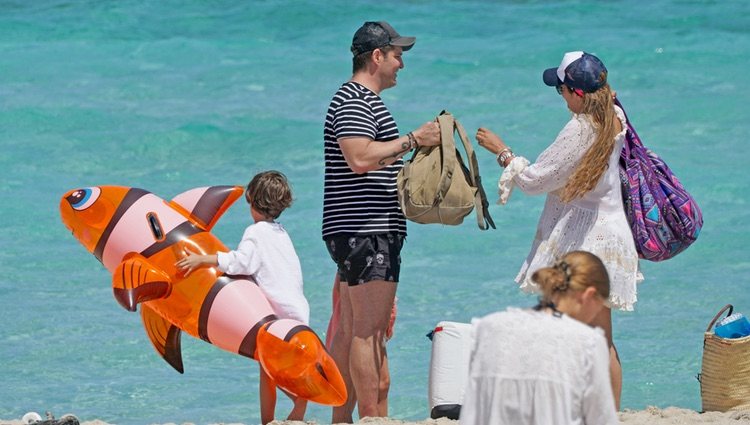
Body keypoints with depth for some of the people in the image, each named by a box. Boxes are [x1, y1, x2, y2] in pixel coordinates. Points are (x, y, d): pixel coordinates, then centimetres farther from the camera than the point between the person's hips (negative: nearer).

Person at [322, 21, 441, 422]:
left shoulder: (363, 100, 22)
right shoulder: (353, 101, -12)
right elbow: (360, 158, -26)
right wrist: (413, 140, -20)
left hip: (357, 234, 11)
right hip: (367, 233, -11)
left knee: (350, 329, 10)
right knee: (369, 330, -12)